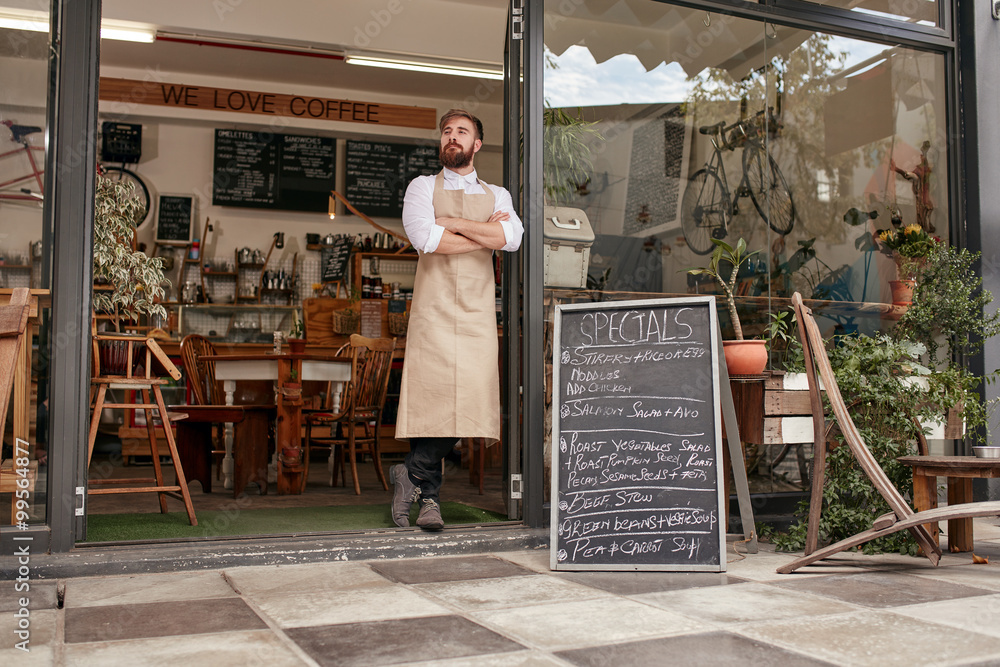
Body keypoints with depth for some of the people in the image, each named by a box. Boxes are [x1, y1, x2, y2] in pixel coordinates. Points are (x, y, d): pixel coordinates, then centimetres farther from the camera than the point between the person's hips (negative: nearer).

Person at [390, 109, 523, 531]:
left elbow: (512, 238, -4)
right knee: (435, 398, -11)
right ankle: (427, 493, 5)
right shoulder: (422, 187, 12)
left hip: (477, 310, 2)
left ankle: (412, 477, 10)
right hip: (434, 306, -2)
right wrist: (485, 234, -2)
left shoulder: (496, 195, 19)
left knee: (468, 399, -7)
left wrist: (454, 223, -6)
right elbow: (425, 238, -9)